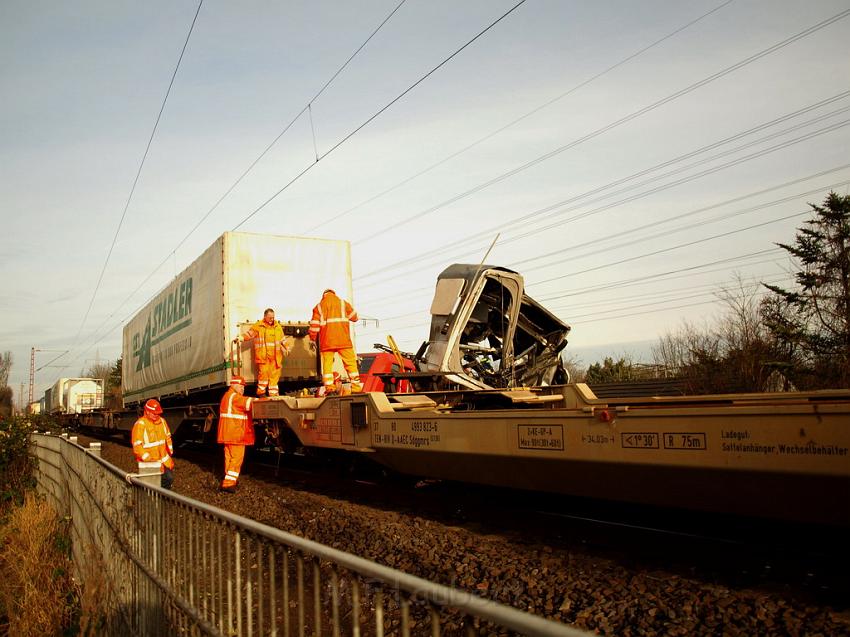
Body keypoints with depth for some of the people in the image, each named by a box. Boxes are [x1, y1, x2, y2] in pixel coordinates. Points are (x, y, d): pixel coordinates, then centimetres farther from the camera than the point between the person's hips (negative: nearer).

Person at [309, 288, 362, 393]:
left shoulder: (319, 306, 13)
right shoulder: (343, 303, 12)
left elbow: (314, 324, 6)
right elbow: (354, 317, 18)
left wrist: (312, 338, 13)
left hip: (327, 341, 1)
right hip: (343, 340, -1)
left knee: (327, 364, 2)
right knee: (351, 363, 1)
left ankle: (329, 388, -7)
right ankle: (356, 387, -6)